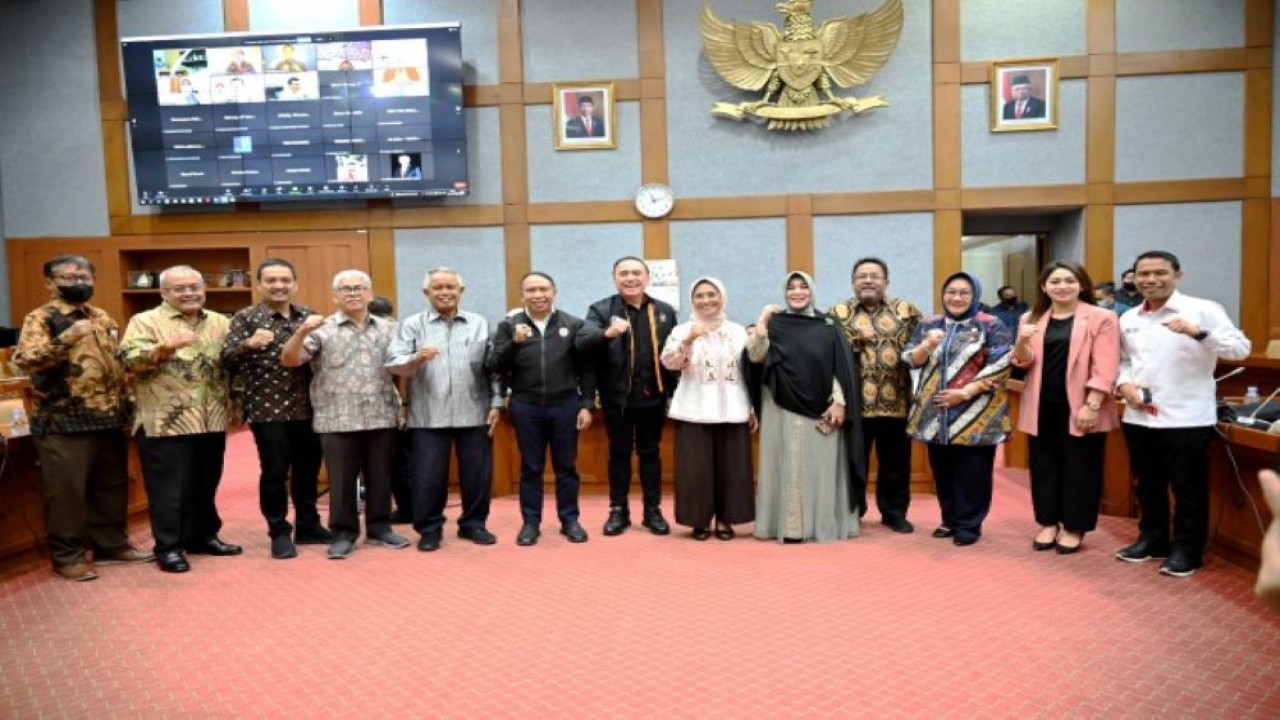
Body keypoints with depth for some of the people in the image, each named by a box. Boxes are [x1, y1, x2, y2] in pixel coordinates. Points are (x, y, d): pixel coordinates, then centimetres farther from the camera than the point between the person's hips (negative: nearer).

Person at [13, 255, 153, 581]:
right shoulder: (40, 319, -7)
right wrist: (66, 339, -36)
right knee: (66, 491, 2)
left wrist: (127, 401, 15)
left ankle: (112, 544, 27)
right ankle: (67, 556, 15)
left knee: (112, 486, 14)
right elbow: (25, 360, -23)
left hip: (109, 420, 7)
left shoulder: (103, 318, 14)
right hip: (63, 424, -6)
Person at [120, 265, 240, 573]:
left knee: (206, 485, 16)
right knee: (169, 489, 3)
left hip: (212, 422, 5)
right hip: (165, 423, -5)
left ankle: (204, 536, 29)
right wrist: (164, 348, -34)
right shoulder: (145, 322, -3)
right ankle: (168, 547, 14)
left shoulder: (221, 323, 10)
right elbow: (130, 360, -18)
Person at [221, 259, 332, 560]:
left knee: (308, 469, 13)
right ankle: (279, 532, 17)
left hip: (307, 408, 4)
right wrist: (248, 345, -32)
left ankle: (308, 526, 27)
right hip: (267, 410, -4)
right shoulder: (246, 318, -4)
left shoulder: (308, 315, 8)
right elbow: (227, 359, -13)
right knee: (275, 472, 3)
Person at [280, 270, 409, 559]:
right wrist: (301, 331, -23)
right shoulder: (322, 330, -1)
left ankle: (379, 528, 25)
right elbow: (288, 360, -8)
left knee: (380, 477, 11)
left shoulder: (389, 329, 9)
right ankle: (343, 534, 18)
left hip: (381, 419, 3)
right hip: (338, 421, -2)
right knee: (341, 481, 5)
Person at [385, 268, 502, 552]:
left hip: (474, 414, 2)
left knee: (477, 472, 8)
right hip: (429, 416, -1)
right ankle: (429, 529, 19)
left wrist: (495, 403, 2)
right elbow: (393, 364, -6)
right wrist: (417, 359, -26)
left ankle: (473, 524, 24)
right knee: (428, 475, 3)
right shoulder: (412, 325, 3)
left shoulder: (480, 324, 9)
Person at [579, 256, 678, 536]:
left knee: (650, 453, 11)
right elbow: (583, 341, -19)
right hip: (617, 397, -1)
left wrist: (675, 393, 0)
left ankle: (653, 511, 22)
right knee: (619, 453, 10)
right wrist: (607, 333, -39)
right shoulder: (600, 309, -2)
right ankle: (618, 511, 22)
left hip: (652, 396, 1)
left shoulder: (665, 311, 4)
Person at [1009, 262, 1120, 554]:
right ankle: (1048, 523, 23)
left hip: (1079, 407, -3)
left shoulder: (1101, 318, -3)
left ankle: (1074, 527, 18)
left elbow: (1105, 367, -8)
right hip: (1042, 406, 4)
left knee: (1079, 469, 5)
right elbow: (1022, 363, 6)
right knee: (1044, 465, 10)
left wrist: (1091, 405, -16)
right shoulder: (1031, 319, 9)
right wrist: (1022, 342, -14)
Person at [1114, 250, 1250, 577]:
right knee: (1148, 485, 17)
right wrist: (1124, 384, -2)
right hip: (1138, 416, 5)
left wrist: (1197, 333, -30)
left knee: (1188, 488, 6)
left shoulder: (1202, 310, -7)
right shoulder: (1129, 318, 9)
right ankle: (1152, 539, 32)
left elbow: (1241, 348, -15)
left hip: (1186, 417, -5)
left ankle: (1187, 549, 20)